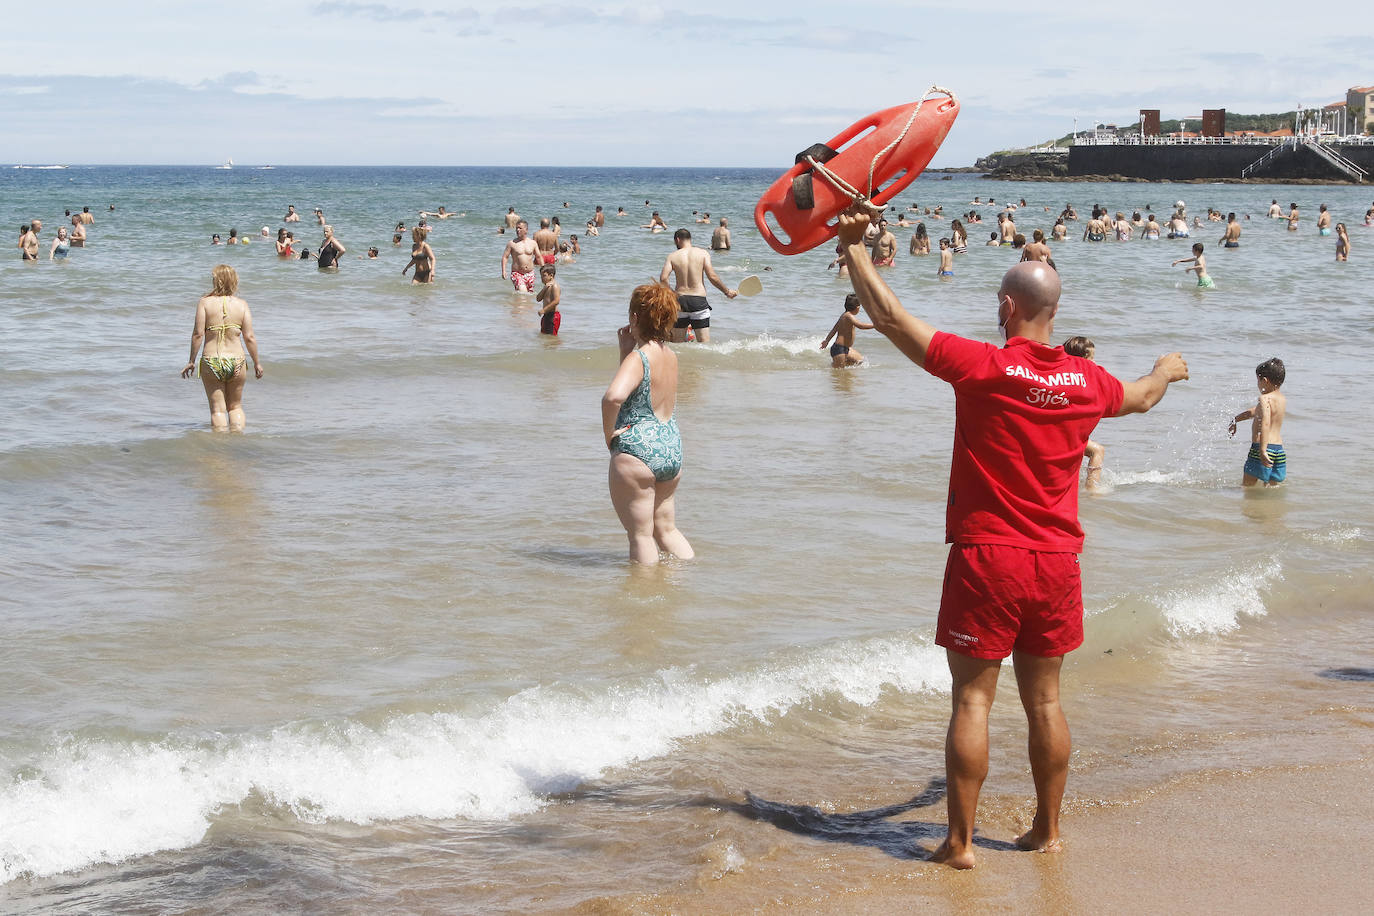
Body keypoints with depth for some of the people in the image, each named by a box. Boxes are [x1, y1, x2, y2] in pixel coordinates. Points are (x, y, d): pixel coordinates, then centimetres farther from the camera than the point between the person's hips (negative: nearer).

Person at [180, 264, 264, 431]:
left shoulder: (205, 302, -4)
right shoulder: (241, 304, -1)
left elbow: (198, 334, -8)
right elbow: (249, 337, -4)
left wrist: (191, 361, 0)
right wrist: (257, 363, 8)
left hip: (211, 362, -1)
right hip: (237, 362, 1)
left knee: (217, 408, 7)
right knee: (235, 406, 19)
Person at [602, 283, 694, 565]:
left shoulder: (638, 358, -17)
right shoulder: (670, 355, 7)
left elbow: (614, 396, -36)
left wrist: (609, 432, -20)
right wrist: (626, 351, 12)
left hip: (636, 451, -8)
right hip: (672, 448, 8)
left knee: (641, 535, 4)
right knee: (666, 528, 23)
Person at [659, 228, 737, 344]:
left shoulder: (673, 256, 2)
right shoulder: (703, 253, 0)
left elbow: (663, 278, -9)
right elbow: (712, 276, -7)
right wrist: (727, 291, 4)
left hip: (680, 300, 1)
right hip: (699, 301, -1)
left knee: (677, 343, 10)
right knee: (705, 343, -1)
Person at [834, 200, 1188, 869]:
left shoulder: (982, 367, -14)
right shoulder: (1088, 381, 2)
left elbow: (889, 317, -11)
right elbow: (1142, 397, 26)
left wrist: (853, 248, 2)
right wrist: (1166, 371, 49)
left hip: (986, 560, -4)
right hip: (1057, 562, 5)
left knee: (972, 699, 1)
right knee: (1044, 701, 14)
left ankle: (960, 840, 4)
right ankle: (1047, 831, 22)